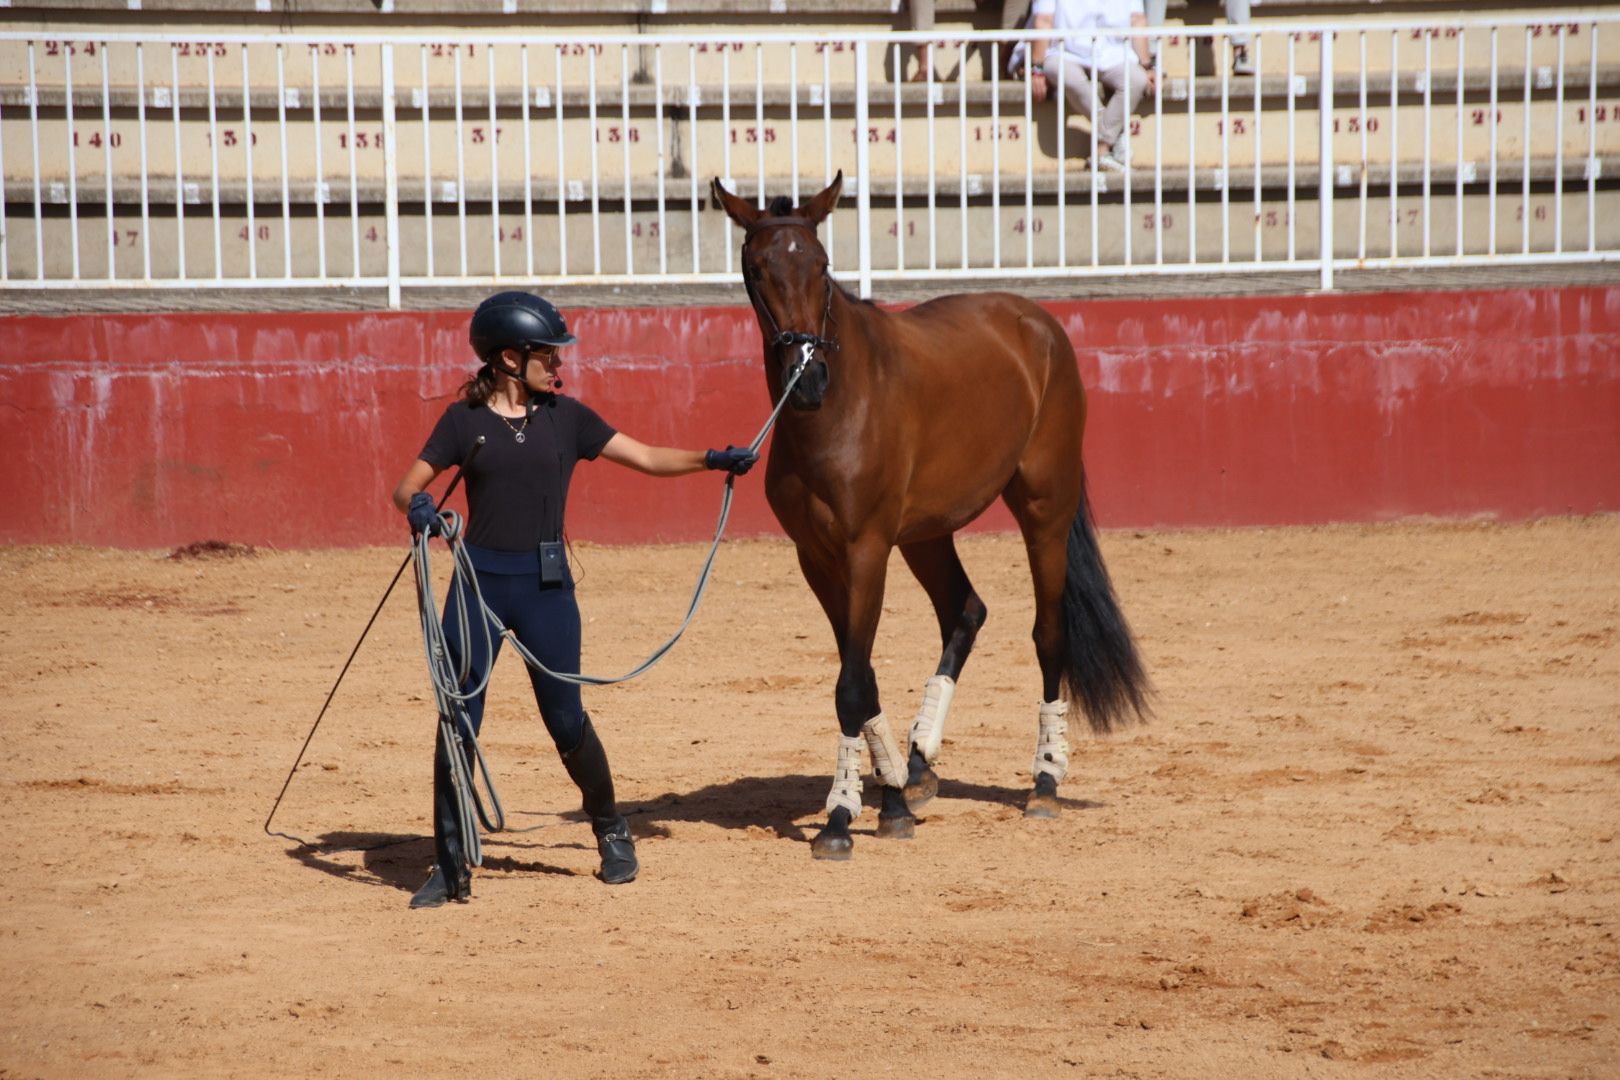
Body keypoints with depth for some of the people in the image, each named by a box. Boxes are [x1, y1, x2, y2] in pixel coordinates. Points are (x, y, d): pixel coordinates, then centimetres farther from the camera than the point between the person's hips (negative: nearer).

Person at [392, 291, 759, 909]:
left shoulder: (566, 418, 7)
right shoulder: (464, 420, 2)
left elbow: (648, 458, 7)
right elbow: (406, 486, 1)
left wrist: (711, 459, -7)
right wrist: (417, 506, -22)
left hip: (546, 585, 1)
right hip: (479, 580, -1)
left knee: (566, 719, 2)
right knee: (457, 721, -2)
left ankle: (612, 834, 25)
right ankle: (449, 865, 5)